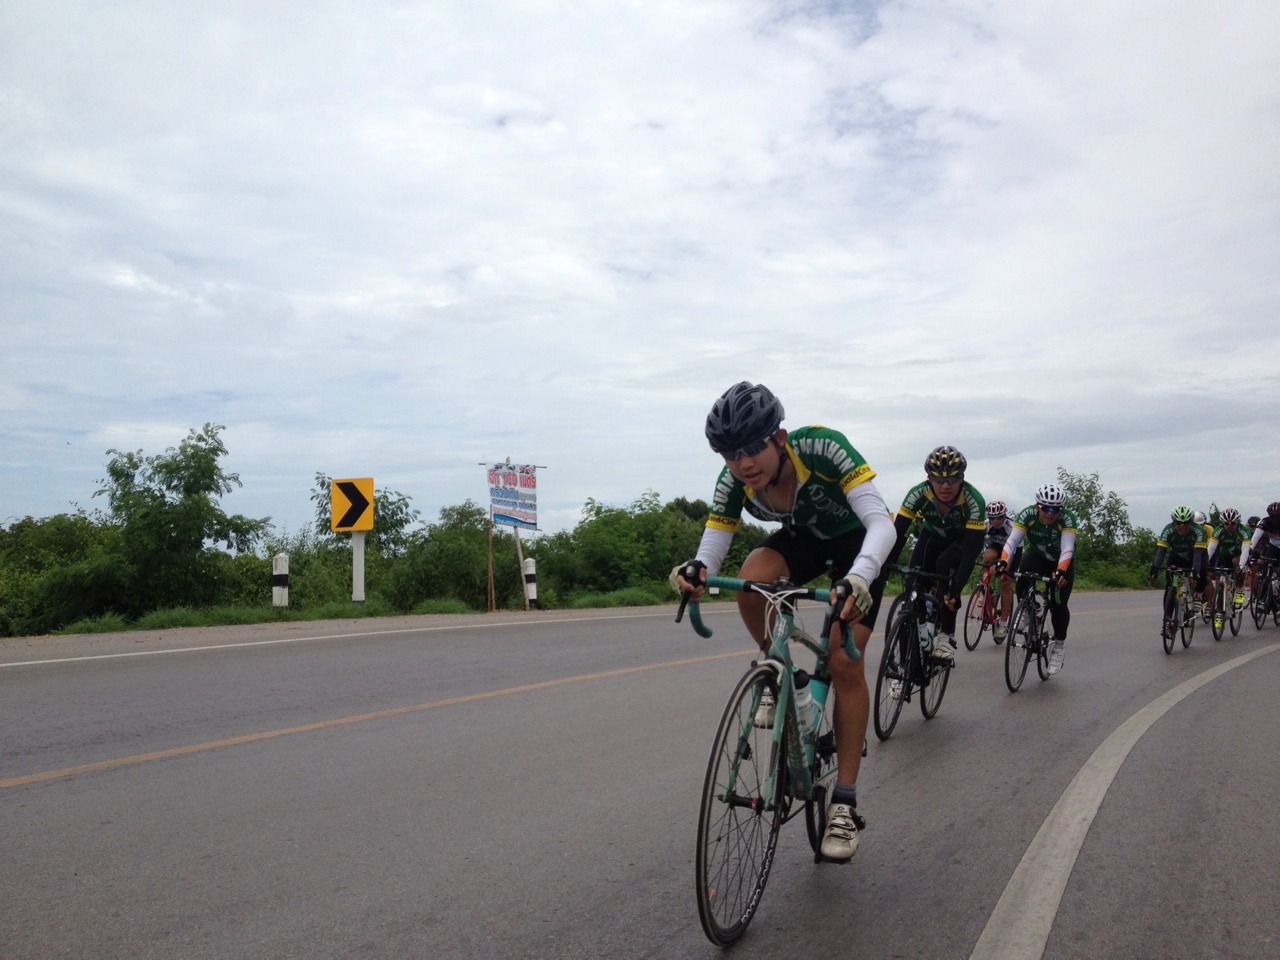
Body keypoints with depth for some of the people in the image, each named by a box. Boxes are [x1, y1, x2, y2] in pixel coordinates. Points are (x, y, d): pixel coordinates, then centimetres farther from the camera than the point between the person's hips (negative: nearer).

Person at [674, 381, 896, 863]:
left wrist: (859, 577, -61)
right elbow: (711, 550, -22)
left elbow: (882, 522, -42)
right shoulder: (733, 481, -25)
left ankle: (845, 803, -4)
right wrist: (696, 570, -47)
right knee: (750, 580, -31)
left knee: (845, 661, -15)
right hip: (801, 538, 3)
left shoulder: (822, 448, -37)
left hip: (855, 541, -3)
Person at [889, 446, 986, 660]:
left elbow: (972, 548, -39)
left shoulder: (974, 500, -37)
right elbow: (898, 533, -32)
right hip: (932, 535, 3)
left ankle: (947, 635, -18)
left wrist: (957, 587, -49)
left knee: (945, 566, -30)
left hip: (963, 539, -2)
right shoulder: (918, 493, -32)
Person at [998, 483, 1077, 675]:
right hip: (1037, 556, 1)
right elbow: (1013, 540, -34)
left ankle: (1059, 644, 10)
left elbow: (1067, 548, -40)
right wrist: (1004, 562, -52)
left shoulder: (1067, 519, -30)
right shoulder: (1027, 515, -26)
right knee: (1022, 582, -30)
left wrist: (1060, 571, -57)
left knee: (1058, 604, -14)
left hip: (1062, 562, -1)